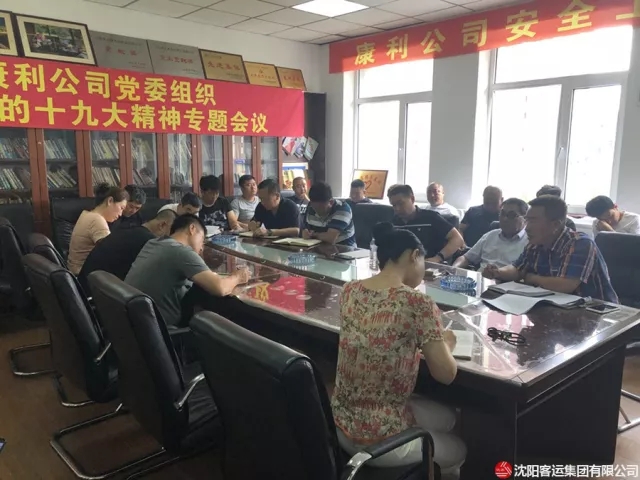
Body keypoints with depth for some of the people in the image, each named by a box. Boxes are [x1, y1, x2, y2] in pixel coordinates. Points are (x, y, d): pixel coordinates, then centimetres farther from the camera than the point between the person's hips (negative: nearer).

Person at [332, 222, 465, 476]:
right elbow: (446, 375, -14)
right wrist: (446, 344, 5)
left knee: (446, 417, 29)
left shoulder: (350, 291, -3)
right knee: (458, 451, 27)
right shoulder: (418, 304, -23)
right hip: (380, 440, -6)